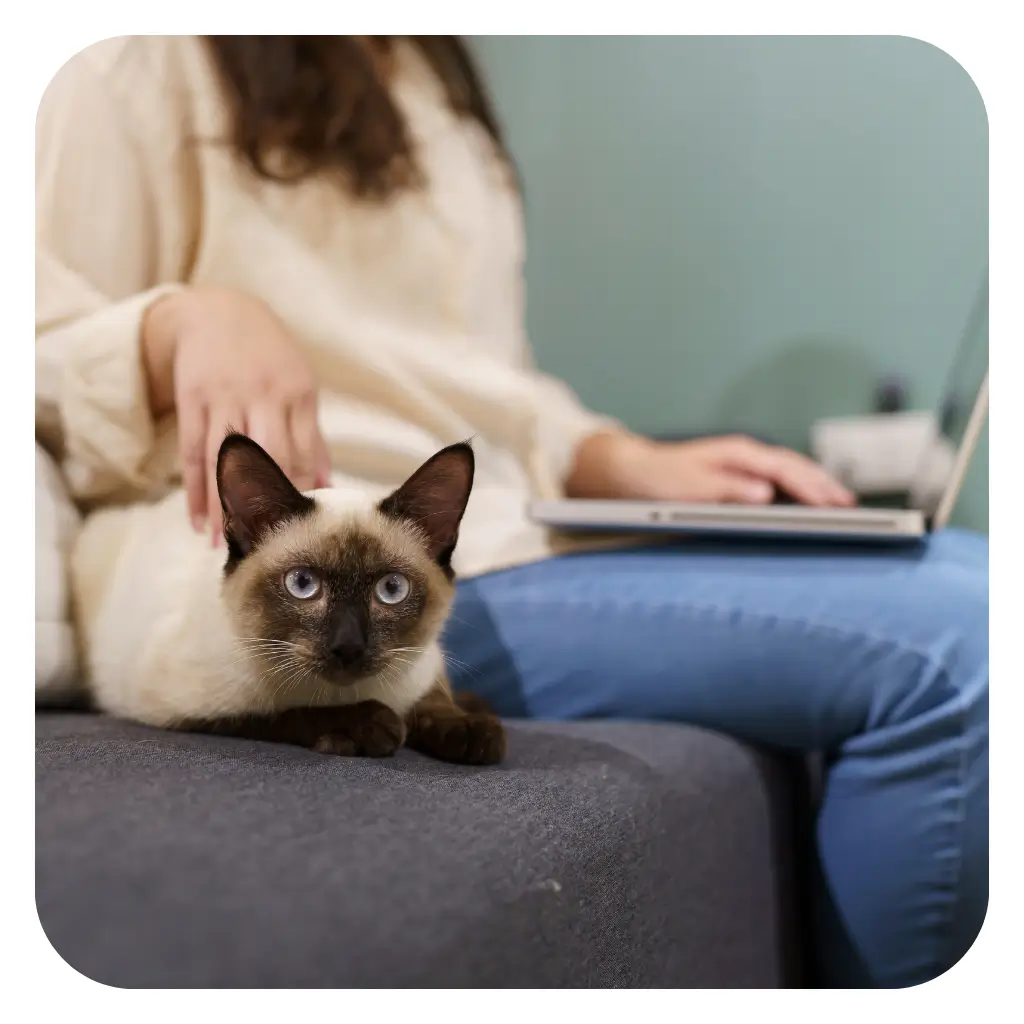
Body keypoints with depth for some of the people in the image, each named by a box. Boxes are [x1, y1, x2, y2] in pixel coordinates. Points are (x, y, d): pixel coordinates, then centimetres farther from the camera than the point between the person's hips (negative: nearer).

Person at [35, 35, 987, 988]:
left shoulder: (423, 65, 24)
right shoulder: (145, 63, 2)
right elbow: (48, 353, -4)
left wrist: (626, 462, 6)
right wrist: (186, 319, -25)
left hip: (522, 518, 9)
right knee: (941, 648, -20)